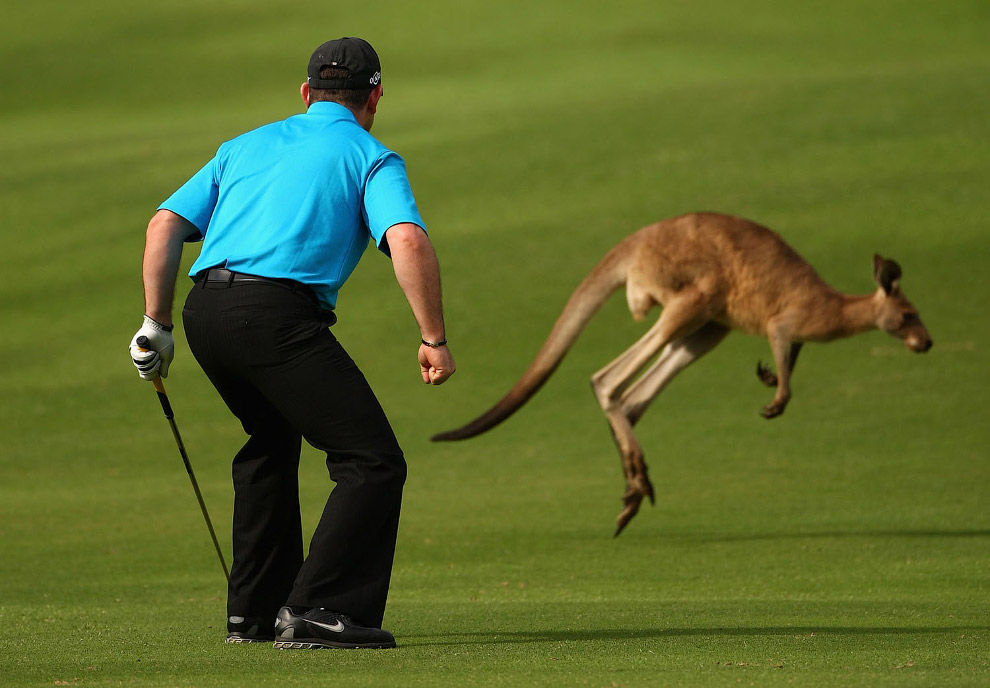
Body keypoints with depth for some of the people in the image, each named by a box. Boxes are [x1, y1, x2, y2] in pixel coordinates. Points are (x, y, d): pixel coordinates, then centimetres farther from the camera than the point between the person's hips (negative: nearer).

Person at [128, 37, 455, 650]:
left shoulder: (247, 146, 27)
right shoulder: (370, 158, 11)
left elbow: (166, 224, 18)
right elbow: (408, 240, -9)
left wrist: (156, 324, 21)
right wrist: (434, 338, -5)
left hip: (205, 312, 7)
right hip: (279, 315, -7)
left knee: (272, 440, 31)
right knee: (374, 462, -2)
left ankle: (254, 610, 32)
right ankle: (316, 610, -15)